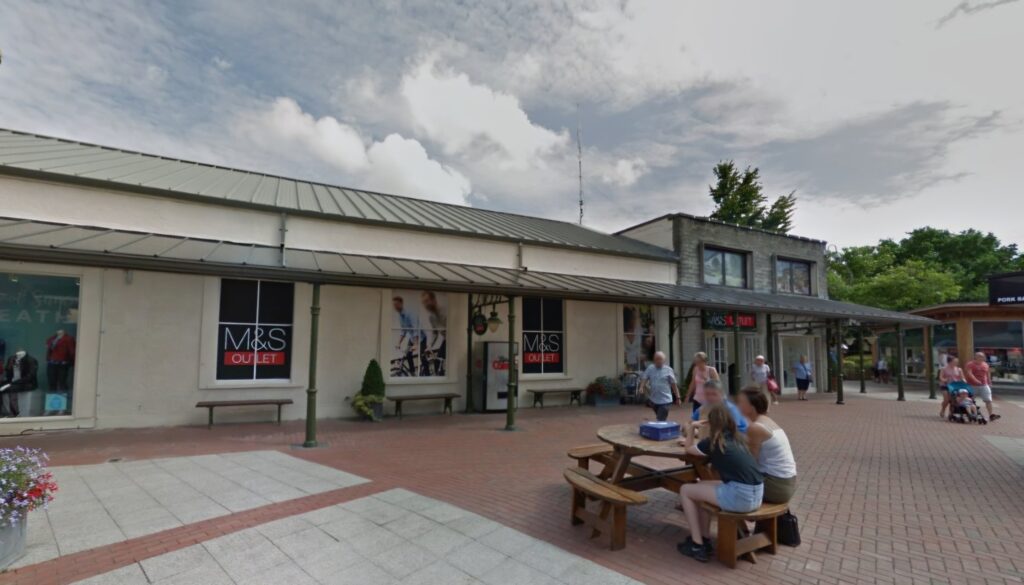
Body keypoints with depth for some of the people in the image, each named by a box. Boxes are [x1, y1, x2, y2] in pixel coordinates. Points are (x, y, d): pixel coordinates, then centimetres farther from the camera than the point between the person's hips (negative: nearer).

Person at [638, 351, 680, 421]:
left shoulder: (668, 370, -3)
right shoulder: (650, 368, 4)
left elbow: (673, 384, 0)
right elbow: (644, 378, -2)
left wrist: (677, 397, 1)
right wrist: (641, 387, -22)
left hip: (665, 400, -4)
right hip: (653, 399, 4)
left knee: (661, 420, -9)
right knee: (659, 419, 18)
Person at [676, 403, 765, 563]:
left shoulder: (713, 442, -2)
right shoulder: (738, 438, 16)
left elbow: (689, 449, 18)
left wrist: (691, 428, 21)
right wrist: (693, 436, 39)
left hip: (740, 496, -8)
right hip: (756, 494, 8)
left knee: (685, 491, 9)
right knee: (701, 486, 25)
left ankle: (697, 546, 12)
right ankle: (705, 539, 28)